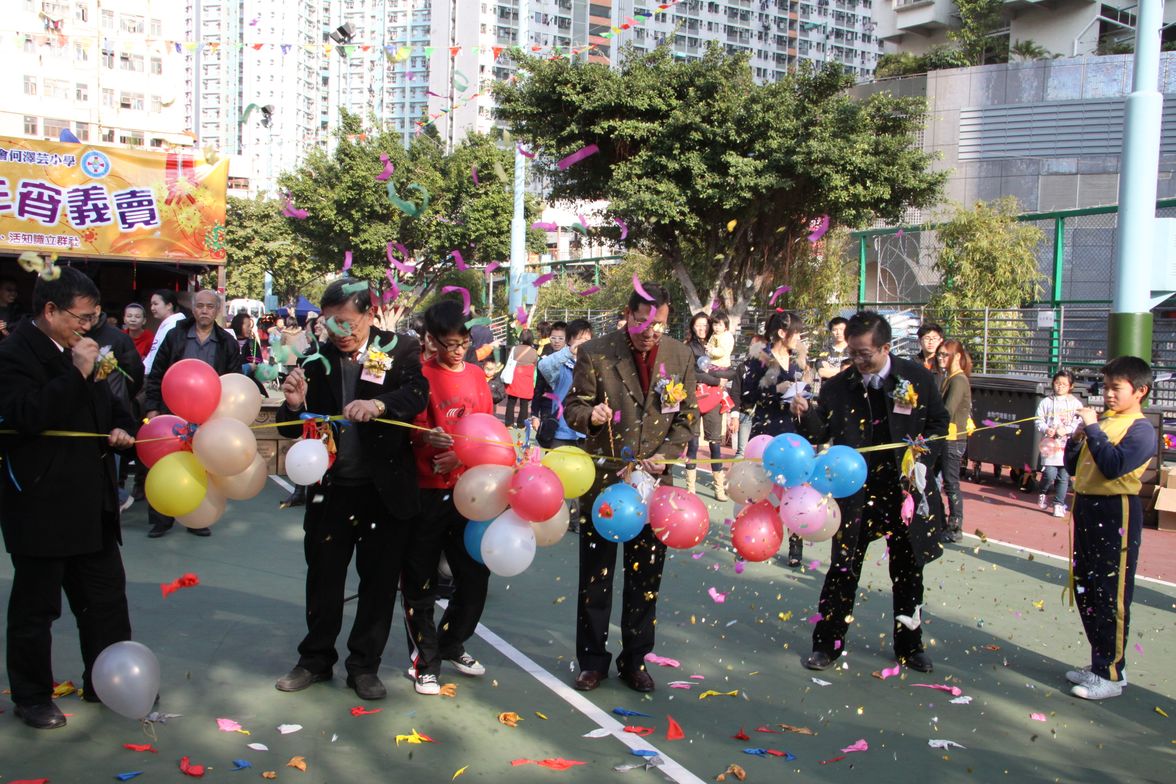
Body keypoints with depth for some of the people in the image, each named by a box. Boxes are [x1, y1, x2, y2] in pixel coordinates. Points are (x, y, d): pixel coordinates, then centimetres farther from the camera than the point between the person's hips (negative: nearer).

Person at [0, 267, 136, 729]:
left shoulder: (74, 351, 11)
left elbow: (104, 405, 24)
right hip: (40, 505, -8)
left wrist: (120, 428, 3)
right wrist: (78, 373, -25)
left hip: (90, 502, 8)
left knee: (106, 595, 15)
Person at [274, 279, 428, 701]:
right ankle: (316, 659, 32)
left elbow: (417, 393, -22)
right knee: (323, 575, 13)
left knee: (379, 578, 9)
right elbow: (291, 429, 4)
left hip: (385, 488, -2)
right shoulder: (317, 358, 1)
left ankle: (364, 665, 25)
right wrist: (295, 405, -18)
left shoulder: (400, 349, -5)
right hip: (330, 487, 2)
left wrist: (378, 405, -40)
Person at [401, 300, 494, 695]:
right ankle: (425, 662, 20)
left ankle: (450, 645, 33)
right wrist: (428, 437, -30)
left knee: (475, 576, 11)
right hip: (427, 492, -4)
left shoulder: (477, 375, 8)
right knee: (421, 583, 5)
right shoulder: (420, 375, -6)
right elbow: (413, 431, -8)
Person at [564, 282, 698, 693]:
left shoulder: (680, 356, 1)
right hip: (602, 478, -2)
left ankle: (634, 660, 27)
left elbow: (687, 416, 6)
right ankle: (592, 660, 25)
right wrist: (590, 415, -27)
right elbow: (572, 407, -3)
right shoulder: (594, 353, -7)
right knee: (595, 576, 9)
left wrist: (665, 455, -9)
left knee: (645, 578, 11)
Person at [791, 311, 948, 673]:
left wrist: (923, 458, -8)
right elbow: (821, 434, -6)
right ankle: (827, 644, 15)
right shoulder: (837, 386, -4)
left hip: (905, 488, 1)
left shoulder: (917, 377, -5)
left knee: (908, 570, 13)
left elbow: (939, 423, 5)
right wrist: (805, 414, -25)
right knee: (843, 569, 2)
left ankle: (909, 644, 30)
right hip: (855, 491, -1)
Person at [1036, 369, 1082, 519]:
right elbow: (1039, 421, 5)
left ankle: (1059, 504, 16)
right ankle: (1042, 493, 19)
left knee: (1064, 476, 4)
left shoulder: (1075, 403, 3)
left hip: (1067, 445, 1)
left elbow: (1079, 423, -2)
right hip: (1050, 443, 0)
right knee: (1050, 474, -11)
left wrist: (1066, 430, -16)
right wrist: (1046, 429, -13)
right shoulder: (1046, 402, 6)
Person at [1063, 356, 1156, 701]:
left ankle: (1112, 675, 8)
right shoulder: (1101, 421, 12)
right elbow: (1073, 467, 15)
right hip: (1086, 508, 8)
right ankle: (1100, 663, 28)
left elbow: (1114, 466, -25)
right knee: (1084, 589, 14)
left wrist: (1092, 429, -21)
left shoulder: (1141, 429, -10)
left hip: (1117, 514, -8)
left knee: (1110, 595, -2)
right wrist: (1076, 440, -2)